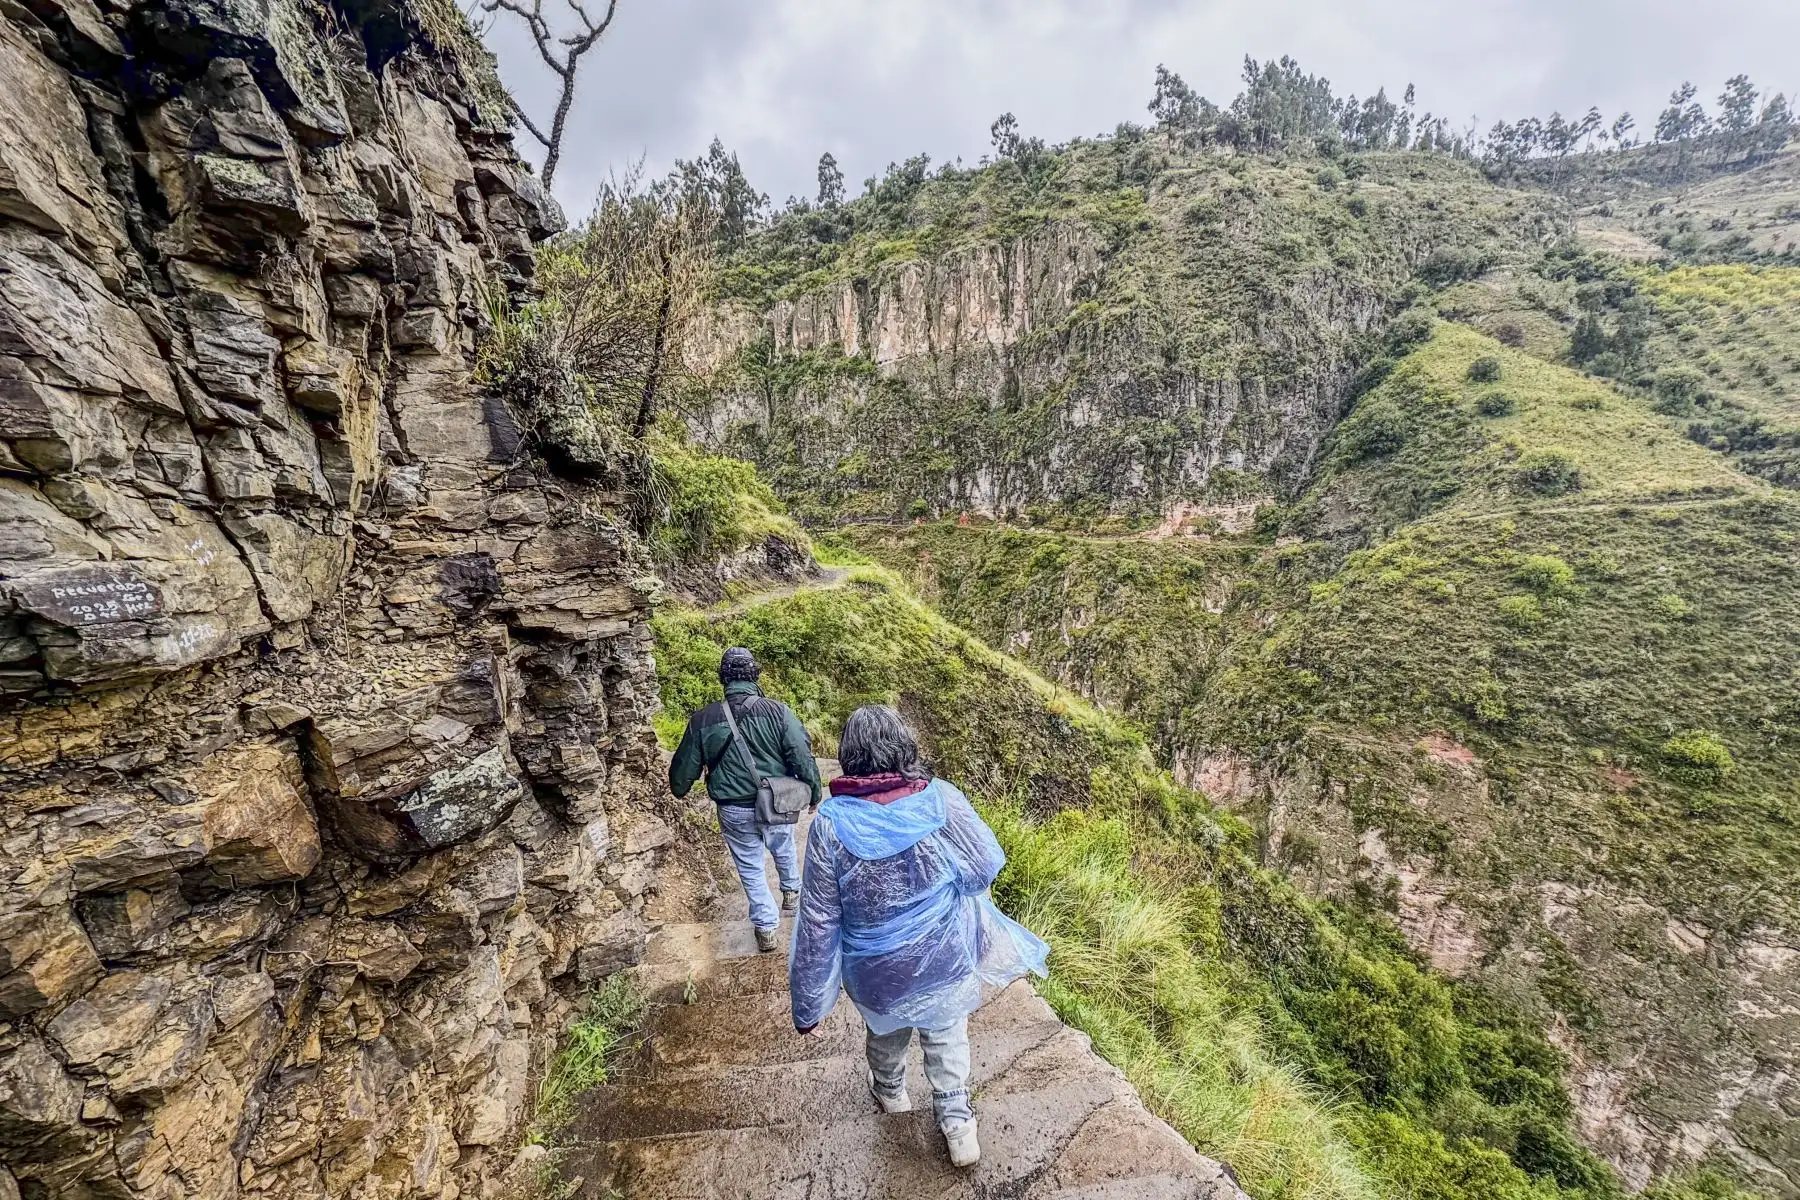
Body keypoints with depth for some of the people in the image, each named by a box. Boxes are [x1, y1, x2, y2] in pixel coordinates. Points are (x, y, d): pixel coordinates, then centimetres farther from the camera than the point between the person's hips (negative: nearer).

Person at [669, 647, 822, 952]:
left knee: (750, 868, 20)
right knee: (784, 849, 29)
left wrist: (678, 789, 23)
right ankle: (791, 891, 53)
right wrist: (814, 793, 0)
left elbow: (684, 766, 1)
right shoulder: (778, 711, -18)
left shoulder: (702, 720, -11)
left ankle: (766, 927, 27)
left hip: (734, 810, 0)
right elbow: (803, 758, -16)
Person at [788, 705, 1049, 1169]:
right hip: (947, 960, -1)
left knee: (886, 1031, 34)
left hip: (878, 972, 1)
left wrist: (808, 1005, -5)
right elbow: (986, 868, -10)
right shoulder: (942, 799, -24)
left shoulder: (831, 821, -24)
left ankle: (891, 1093, 59)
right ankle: (957, 1122, 39)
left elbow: (817, 923, -17)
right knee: (946, 1034, 30)